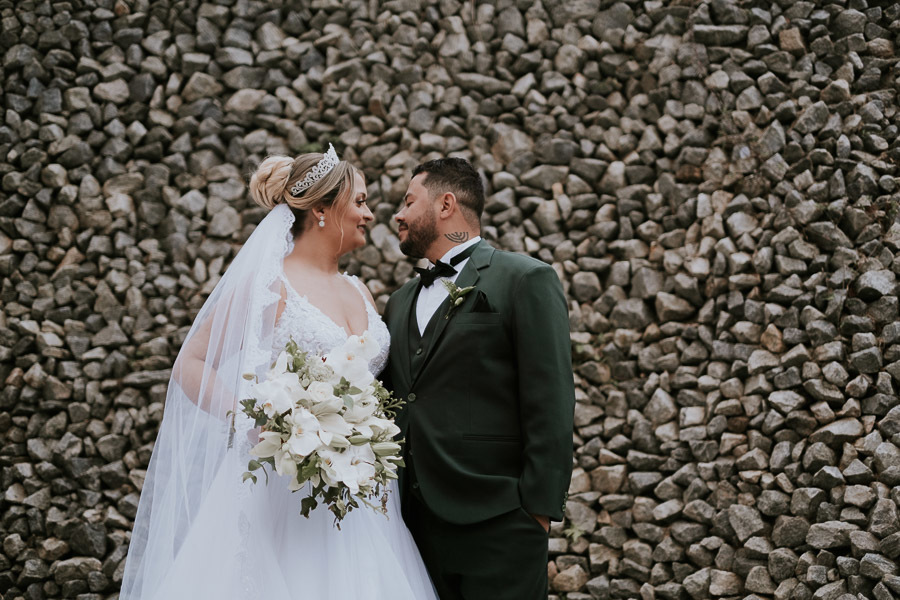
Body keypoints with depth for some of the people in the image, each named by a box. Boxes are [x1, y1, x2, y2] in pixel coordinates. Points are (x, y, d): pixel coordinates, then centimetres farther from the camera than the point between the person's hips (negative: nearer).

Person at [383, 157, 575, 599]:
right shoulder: (400, 302, 20)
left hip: (494, 526, -6)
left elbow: (550, 404, -9)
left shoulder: (526, 281, -2)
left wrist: (539, 508, -14)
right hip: (415, 525, 6)